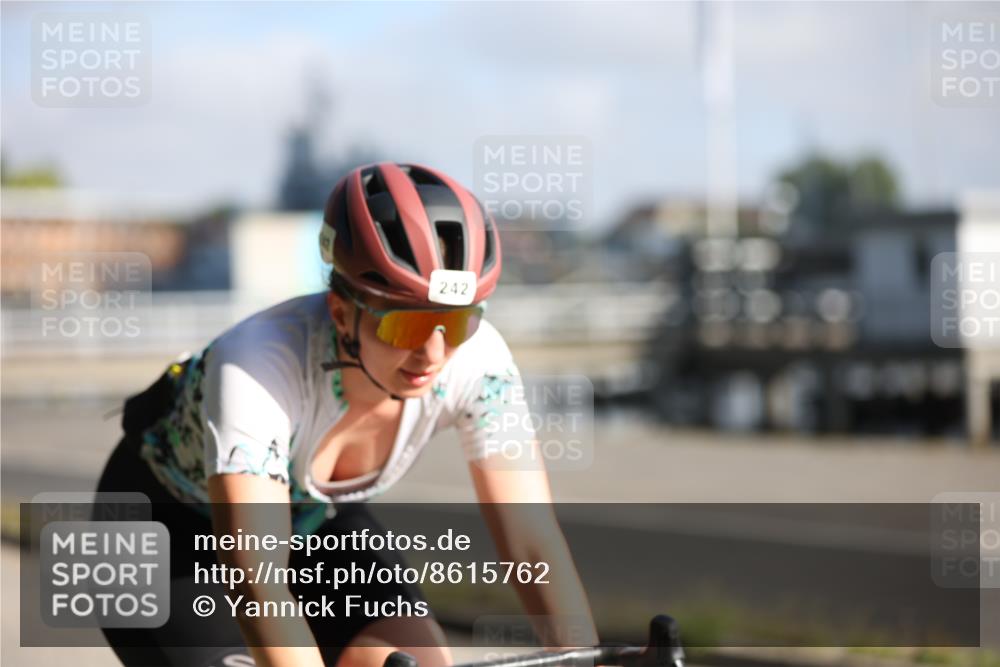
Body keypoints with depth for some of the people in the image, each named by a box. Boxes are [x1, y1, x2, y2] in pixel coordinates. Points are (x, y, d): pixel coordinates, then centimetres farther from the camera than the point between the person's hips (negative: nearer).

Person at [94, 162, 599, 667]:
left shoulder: (476, 359, -26)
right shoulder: (258, 366, -39)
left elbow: (533, 539, -26)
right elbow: (256, 580, -47)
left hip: (310, 518, 4)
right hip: (167, 529, -4)